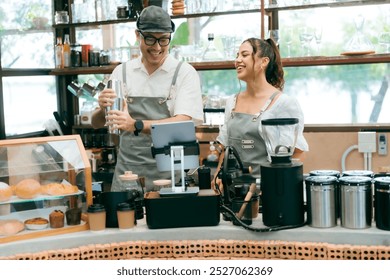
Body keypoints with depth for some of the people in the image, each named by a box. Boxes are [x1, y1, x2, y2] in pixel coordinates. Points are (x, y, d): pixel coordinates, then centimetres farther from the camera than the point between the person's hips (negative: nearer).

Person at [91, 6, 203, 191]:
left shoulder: (185, 73, -2)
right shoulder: (121, 71, 7)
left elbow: (184, 123, -15)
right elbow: (96, 123, 9)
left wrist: (136, 126, -28)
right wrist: (102, 110, -14)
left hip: (169, 174, -2)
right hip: (127, 171, 3)